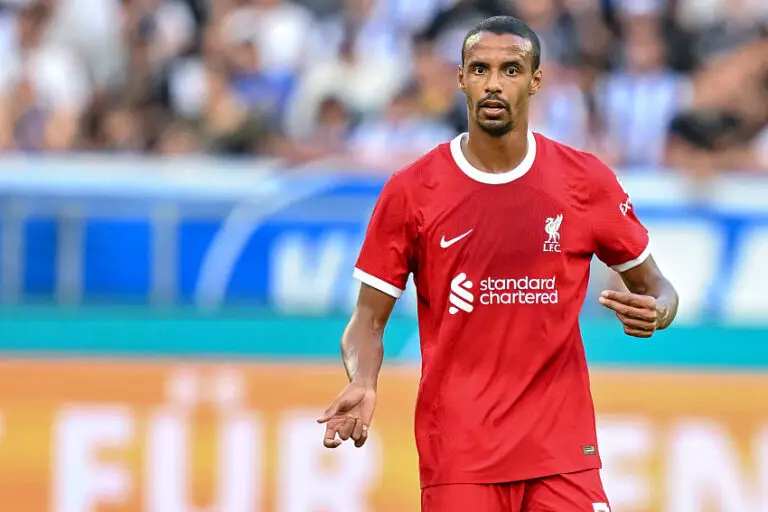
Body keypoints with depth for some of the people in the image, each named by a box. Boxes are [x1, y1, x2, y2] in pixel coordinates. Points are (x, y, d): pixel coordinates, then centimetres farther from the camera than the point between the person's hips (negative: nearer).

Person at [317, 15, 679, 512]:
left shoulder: (587, 181, 2)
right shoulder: (410, 191, -1)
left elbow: (653, 284, 12)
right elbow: (369, 319, 3)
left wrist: (655, 311, -12)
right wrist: (363, 385, -18)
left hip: (562, 454, 1)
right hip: (457, 452, -1)